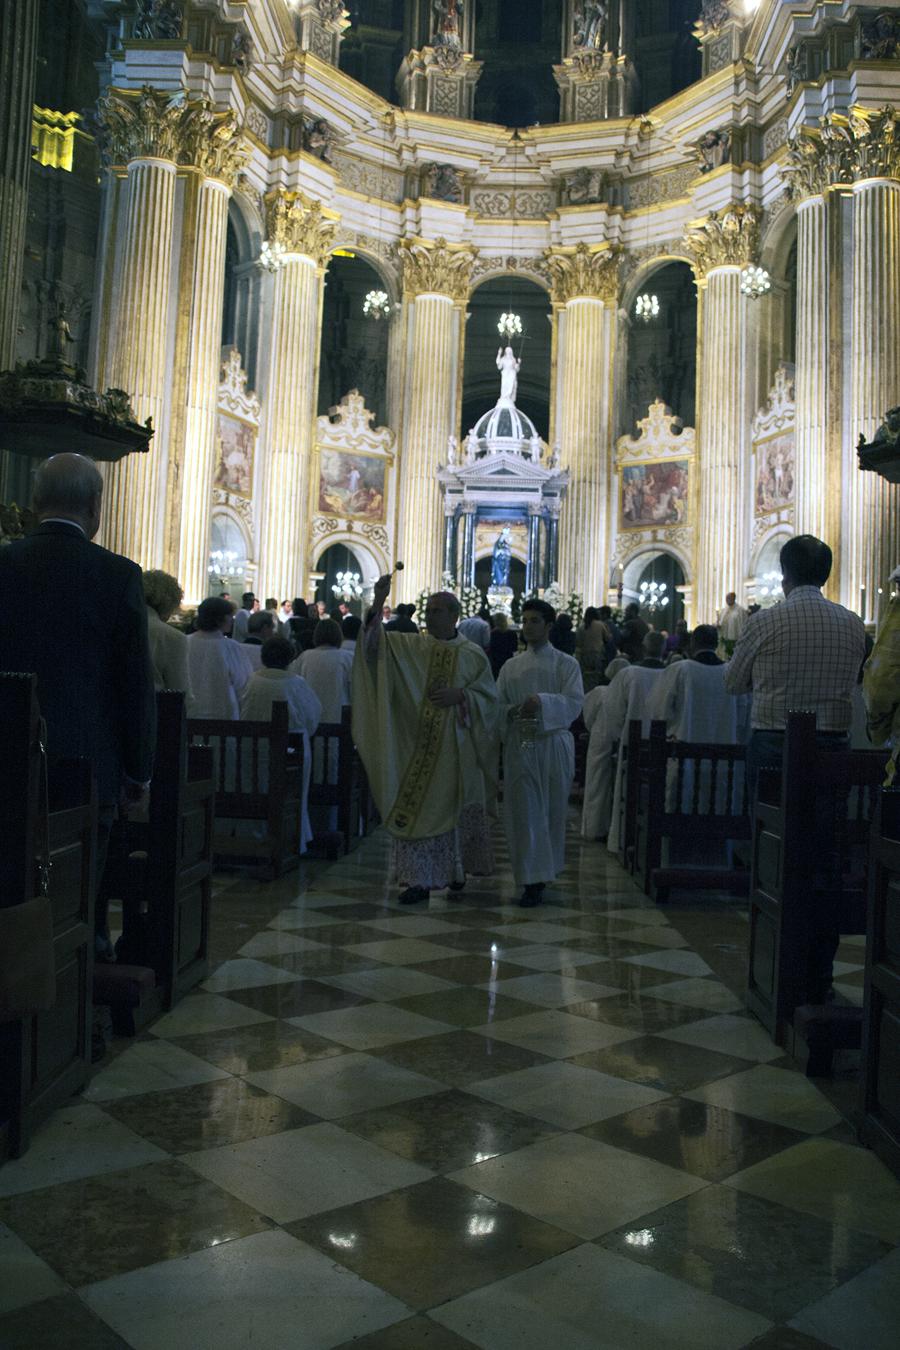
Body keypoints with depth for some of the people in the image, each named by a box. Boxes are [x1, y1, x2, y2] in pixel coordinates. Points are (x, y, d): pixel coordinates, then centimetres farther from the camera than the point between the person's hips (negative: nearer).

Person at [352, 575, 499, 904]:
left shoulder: (473, 655, 2)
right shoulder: (409, 647, 4)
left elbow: (489, 695, 0)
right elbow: (375, 644, -11)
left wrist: (458, 695, -16)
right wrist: (378, 604, -23)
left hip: (456, 749, 0)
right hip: (417, 746, 1)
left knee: (456, 811, 9)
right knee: (414, 810, -2)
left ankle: (456, 870, 29)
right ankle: (420, 880, 5)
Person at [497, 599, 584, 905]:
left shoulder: (566, 664, 4)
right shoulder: (511, 667, 12)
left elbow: (574, 702, -9)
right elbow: (497, 705, 7)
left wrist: (542, 702, -24)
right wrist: (514, 710, -15)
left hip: (554, 745, -1)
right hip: (520, 745, 1)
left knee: (553, 810, 7)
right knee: (525, 812, -4)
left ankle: (548, 868, 26)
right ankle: (533, 879, -2)